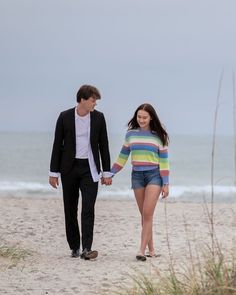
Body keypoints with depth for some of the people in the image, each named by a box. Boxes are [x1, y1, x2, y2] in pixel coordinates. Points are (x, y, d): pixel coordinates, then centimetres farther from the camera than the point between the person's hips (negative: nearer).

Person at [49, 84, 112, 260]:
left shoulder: (98, 117, 1)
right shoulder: (65, 117, -3)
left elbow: (103, 145, 7)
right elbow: (57, 145, 1)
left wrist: (106, 172, 5)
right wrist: (54, 172, -1)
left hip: (89, 168, 0)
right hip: (69, 168, 0)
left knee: (88, 209, -11)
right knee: (70, 210, 5)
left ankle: (86, 249, -15)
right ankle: (74, 247, 16)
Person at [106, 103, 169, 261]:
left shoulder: (159, 136, -1)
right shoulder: (131, 134, 7)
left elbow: (164, 160, -1)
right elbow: (122, 157, 14)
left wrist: (166, 184, -4)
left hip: (154, 175, -4)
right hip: (137, 175, 4)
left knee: (147, 214, -13)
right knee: (144, 215, 6)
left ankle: (142, 250, -16)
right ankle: (151, 250, 12)